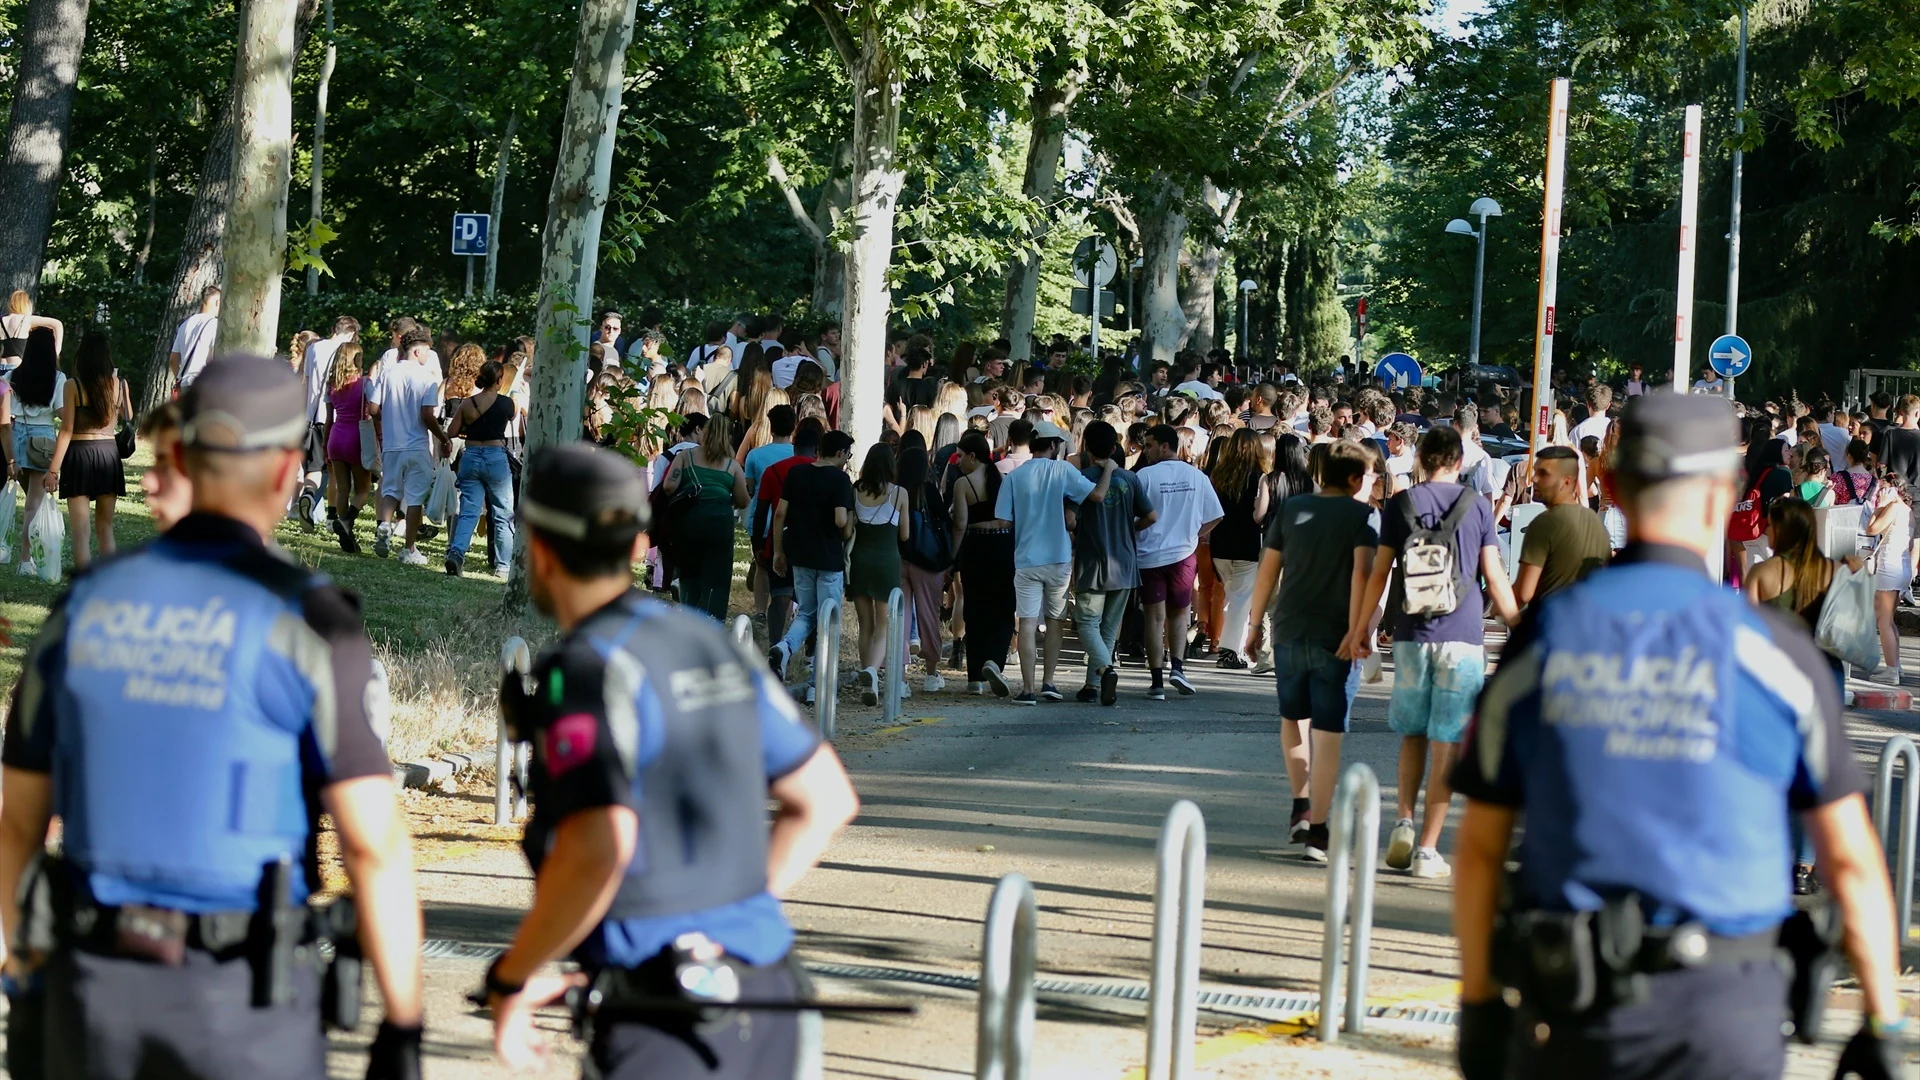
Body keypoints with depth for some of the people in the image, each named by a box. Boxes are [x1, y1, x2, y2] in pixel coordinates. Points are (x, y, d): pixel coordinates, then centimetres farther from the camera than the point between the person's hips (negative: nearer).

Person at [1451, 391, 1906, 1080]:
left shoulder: (1540, 643, 0)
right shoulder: (1774, 654, -6)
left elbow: (1479, 846, 5)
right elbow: (1850, 859, -2)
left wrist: (1478, 1005, 14)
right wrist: (1882, 1024, 6)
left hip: (1566, 1010, 2)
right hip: (1720, 1022, -2)